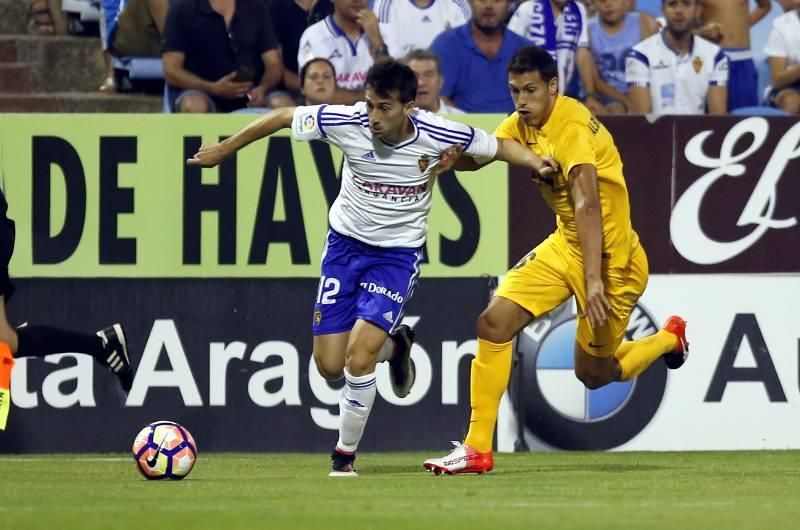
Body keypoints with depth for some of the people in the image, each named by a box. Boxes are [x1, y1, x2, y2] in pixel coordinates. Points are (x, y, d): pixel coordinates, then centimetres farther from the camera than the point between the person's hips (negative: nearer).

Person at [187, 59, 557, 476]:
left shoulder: (436, 135, -21)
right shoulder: (347, 122, -21)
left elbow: (500, 146, -3)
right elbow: (283, 117, -5)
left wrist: (538, 164, -20)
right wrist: (225, 149, 3)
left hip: (398, 253, -2)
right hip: (346, 242, 3)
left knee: (358, 356, -18)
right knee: (330, 365, 1)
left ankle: (346, 453, 4)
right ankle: (393, 345, 35)